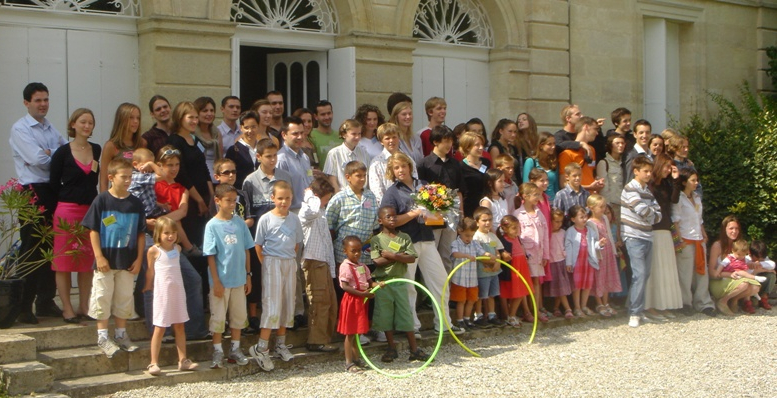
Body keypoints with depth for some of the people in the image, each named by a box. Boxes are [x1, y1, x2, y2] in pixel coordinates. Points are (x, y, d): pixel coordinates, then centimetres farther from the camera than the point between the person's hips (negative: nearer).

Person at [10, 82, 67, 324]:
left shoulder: (51, 129, 17)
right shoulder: (20, 129, -4)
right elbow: (38, 159, -16)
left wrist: (47, 154, -10)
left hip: (53, 192, 6)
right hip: (33, 192, -6)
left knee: (51, 248, 9)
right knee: (31, 250, -4)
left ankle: (45, 302, 18)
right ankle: (24, 306, 2)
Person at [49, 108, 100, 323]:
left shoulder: (96, 150, 8)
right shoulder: (62, 152, -4)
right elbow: (54, 184, -1)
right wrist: (71, 199, -1)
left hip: (91, 211, 4)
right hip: (67, 211, -4)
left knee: (87, 263, 8)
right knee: (64, 262, 0)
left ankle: (84, 306, 15)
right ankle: (67, 309, 5)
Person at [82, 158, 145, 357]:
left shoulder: (135, 203, 3)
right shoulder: (102, 200, -6)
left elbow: (141, 233, 6)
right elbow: (93, 230, -5)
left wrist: (139, 259, 2)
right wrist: (99, 256, -10)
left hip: (128, 261, 3)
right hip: (105, 260, -3)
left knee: (124, 299, 11)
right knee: (102, 298, 2)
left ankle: (121, 334, 23)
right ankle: (102, 336, 11)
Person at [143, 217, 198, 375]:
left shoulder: (177, 248, 7)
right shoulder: (154, 251, -8)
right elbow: (150, 271, 3)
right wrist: (148, 286, 15)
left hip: (178, 292, 5)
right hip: (162, 293, -5)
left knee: (179, 326, 9)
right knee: (159, 328, -3)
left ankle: (183, 360, 15)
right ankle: (153, 363, 1)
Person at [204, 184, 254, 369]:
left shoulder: (240, 222, 2)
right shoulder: (212, 225, -9)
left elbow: (246, 250, 8)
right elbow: (210, 256, -9)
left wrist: (248, 275, 6)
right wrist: (216, 282, -12)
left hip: (239, 279, 4)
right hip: (221, 280, -4)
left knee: (239, 315, 12)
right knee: (218, 317, 4)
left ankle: (235, 350, 25)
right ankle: (218, 352, 15)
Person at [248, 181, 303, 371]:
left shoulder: (294, 219, 6)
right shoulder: (266, 219, -7)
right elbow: (258, 245, -3)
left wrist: (290, 259, 4)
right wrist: (267, 264, -6)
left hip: (290, 264, 5)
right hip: (272, 263, -5)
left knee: (287, 305, 9)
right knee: (272, 306, -11)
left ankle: (280, 345, 21)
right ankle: (261, 348, -9)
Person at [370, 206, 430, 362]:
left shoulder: (404, 237, 5)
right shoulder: (377, 240, 0)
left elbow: (412, 258, -7)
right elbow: (377, 261, -13)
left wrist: (392, 256, -17)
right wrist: (399, 256, -14)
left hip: (400, 281, 1)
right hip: (383, 282, -1)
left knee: (406, 314, 1)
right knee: (385, 316, 3)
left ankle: (414, 349, 6)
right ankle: (391, 348, 15)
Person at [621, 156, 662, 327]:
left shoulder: (648, 191, 16)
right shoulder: (630, 189, -8)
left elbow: (658, 215, 11)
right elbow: (642, 210, -19)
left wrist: (649, 214, -6)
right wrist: (653, 212, 0)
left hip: (647, 237, 8)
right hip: (634, 237, -8)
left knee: (645, 274, 8)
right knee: (639, 274, -13)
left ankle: (636, 310, 16)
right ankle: (635, 314, -9)